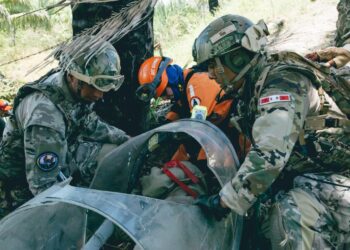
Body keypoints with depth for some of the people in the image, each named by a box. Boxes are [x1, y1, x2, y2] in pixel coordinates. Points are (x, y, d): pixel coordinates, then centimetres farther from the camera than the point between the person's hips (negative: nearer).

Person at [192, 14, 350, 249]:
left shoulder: (282, 81, -21)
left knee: (293, 214, -34)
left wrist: (224, 200, -25)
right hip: (298, 174, 10)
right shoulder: (251, 89, 9)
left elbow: (268, 156, -32)